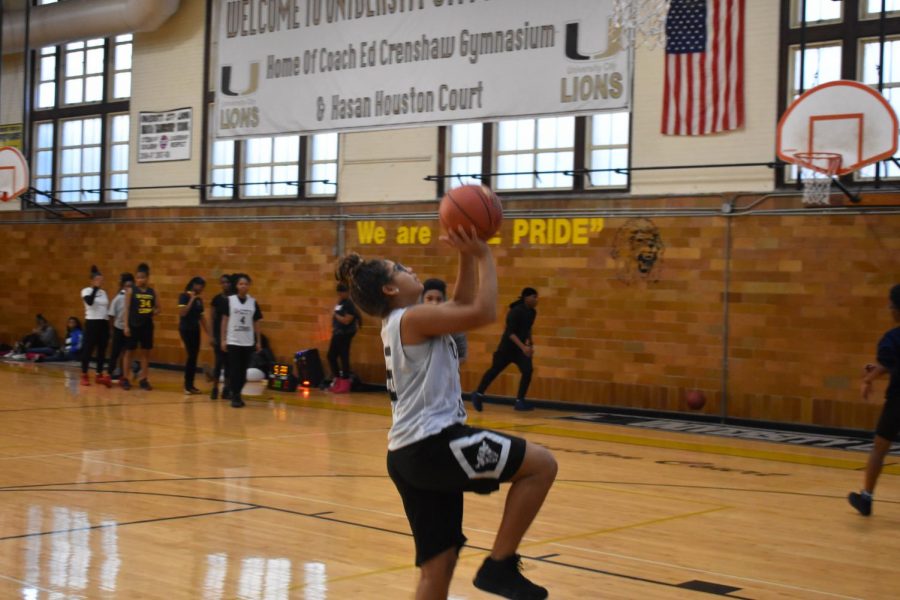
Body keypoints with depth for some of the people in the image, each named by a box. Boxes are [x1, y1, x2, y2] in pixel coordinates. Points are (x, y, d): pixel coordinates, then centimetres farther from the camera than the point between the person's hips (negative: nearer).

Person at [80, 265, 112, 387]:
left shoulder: (103, 292, 13)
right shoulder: (86, 291, -5)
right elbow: (89, 302, -26)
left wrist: (109, 324, 12)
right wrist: (95, 288, -26)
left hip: (104, 324, 6)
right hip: (91, 323, -6)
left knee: (102, 350, 6)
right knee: (88, 349, -4)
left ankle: (99, 375, 13)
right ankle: (84, 375, 2)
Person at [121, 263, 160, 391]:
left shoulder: (152, 292, 7)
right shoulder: (130, 290, -3)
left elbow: (158, 307, 16)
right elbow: (127, 308, -5)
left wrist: (155, 312, -8)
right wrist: (126, 325, -11)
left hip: (147, 325, 4)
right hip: (133, 325, -4)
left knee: (146, 352, 6)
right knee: (129, 351, 3)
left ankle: (143, 380, 13)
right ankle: (125, 379, 9)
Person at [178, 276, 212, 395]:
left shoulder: (199, 299, 13)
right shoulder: (184, 296, -7)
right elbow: (182, 313, -19)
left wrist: (208, 334, 15)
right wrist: (191, 300, -18)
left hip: (195, 330, 7)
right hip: (186, 329, -7)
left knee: (194, 357, 6)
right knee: (191, 356, -11)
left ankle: (191, 385, 12)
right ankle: (187, 385, -4)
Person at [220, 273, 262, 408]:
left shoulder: (253, 302, 5)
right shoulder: (229, 300, -2)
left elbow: (255, 323, 9)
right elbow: (224, 320, 0)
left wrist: (258, 341, 7)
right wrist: (223, 339, -3)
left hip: (248, 342, 3)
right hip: (233, 341, -3)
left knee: (243, 370, 7)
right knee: (234, 370, -4)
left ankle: (237, 394, 20)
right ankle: (235, 397, 0)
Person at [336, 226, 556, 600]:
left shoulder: (400, 323, 20)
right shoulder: (413, 318, -10)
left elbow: (463, 306, 28)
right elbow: (483, 313, -16)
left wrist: (468, 258, 16)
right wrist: (484, 256, -5)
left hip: (411, 455, 10)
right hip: (431, 445, -10)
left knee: (437, 566, 11)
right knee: (542, 464, -5)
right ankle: (499, 564, -4)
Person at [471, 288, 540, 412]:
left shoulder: (532, 312, 2)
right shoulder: (516, 312, -22)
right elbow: (510, 332, -29)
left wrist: (529, 343, 5)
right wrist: (523, 347, -37)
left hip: (522, 347, 6)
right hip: (508, 346, -6)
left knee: (528, 370, -7)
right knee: (495, 370, 1)